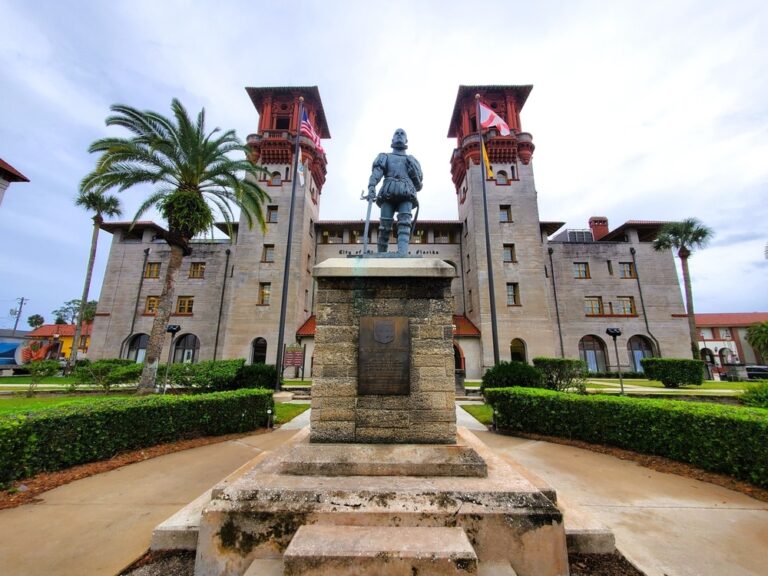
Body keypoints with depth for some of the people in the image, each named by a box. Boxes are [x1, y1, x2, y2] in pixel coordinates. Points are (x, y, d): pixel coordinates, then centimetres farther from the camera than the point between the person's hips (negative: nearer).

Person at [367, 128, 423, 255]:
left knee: (404, 224, -21)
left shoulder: (412, 160, 32)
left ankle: (402, 255, -35)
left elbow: (418, 184, 23)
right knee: (385, 227, -12)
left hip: (406, 195, 1)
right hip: (388, 194, -1)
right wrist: (371, 187, -14)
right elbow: (376, 173, 2)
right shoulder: (384, 157, 27)